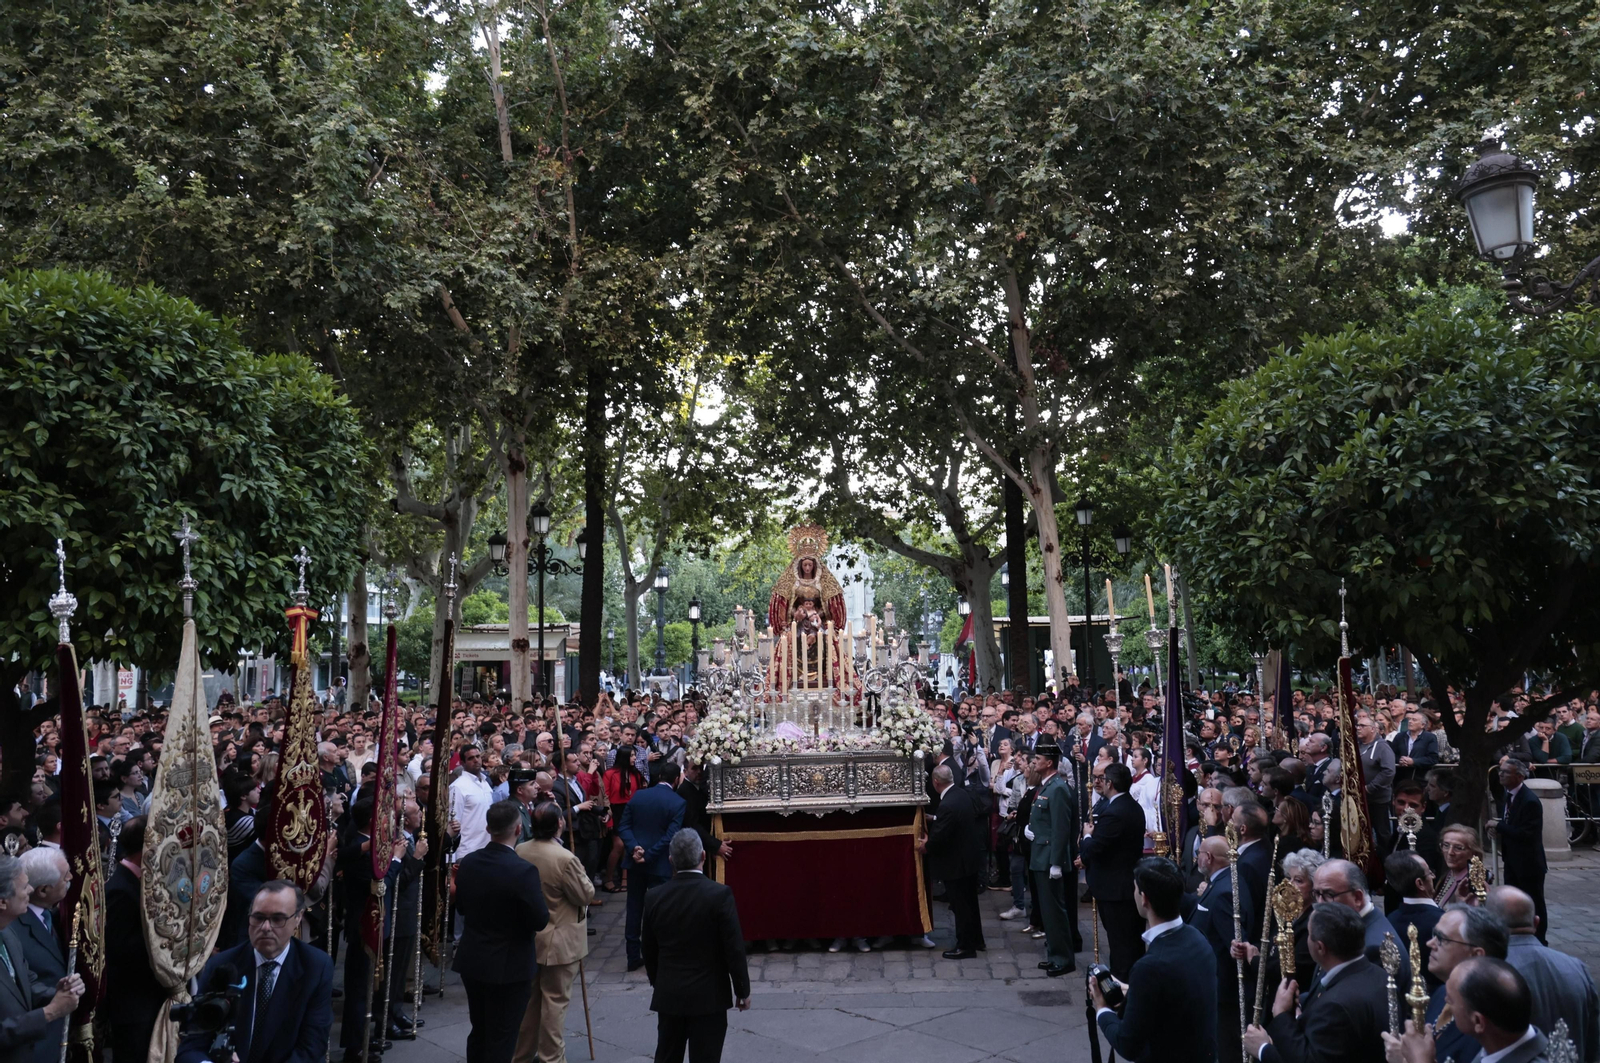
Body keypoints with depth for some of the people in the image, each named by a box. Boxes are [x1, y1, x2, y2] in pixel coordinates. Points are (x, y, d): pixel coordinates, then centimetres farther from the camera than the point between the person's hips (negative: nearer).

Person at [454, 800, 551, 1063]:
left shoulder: (468, 863, -4)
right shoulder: (524, 871, -24)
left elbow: (461, 908, 9)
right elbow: (540, 921, -19)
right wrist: (540, 894, -2)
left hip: (472, 961, 6)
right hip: (510, 967, -6)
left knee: (479, 1033, 21)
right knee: (501, 1040, 5)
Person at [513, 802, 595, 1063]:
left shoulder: (519, 852, -5)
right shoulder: (565, 859, -27)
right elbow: (586, 895, -17)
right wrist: (581, 873, -1)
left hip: (528, 938, 7)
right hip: (559, 941, -7)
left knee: (528, 997, 19)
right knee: (555, 1000, 6)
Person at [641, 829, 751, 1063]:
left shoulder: (654, 897, -5)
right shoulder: (720, 894, -16)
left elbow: (648, 949, 6)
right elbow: (734, 948, -13)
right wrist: (742, 990, -1)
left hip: (668, 995, 4)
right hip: (708, 995, -3)